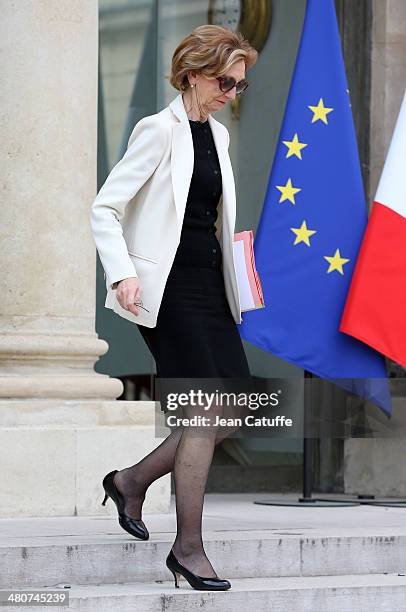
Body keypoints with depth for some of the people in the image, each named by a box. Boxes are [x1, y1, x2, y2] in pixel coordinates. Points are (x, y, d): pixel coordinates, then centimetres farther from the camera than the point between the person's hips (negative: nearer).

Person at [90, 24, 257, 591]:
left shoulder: (218, 135, 15)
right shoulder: (160, 129, -9)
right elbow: (105, 207, -11)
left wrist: (233, 275, 15)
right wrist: (123, 272, -22)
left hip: (210, 286, 8)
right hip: (169, 286, -8)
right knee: (208, 411, -10)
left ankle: (133, 481, 20)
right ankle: (188, 549, -1)